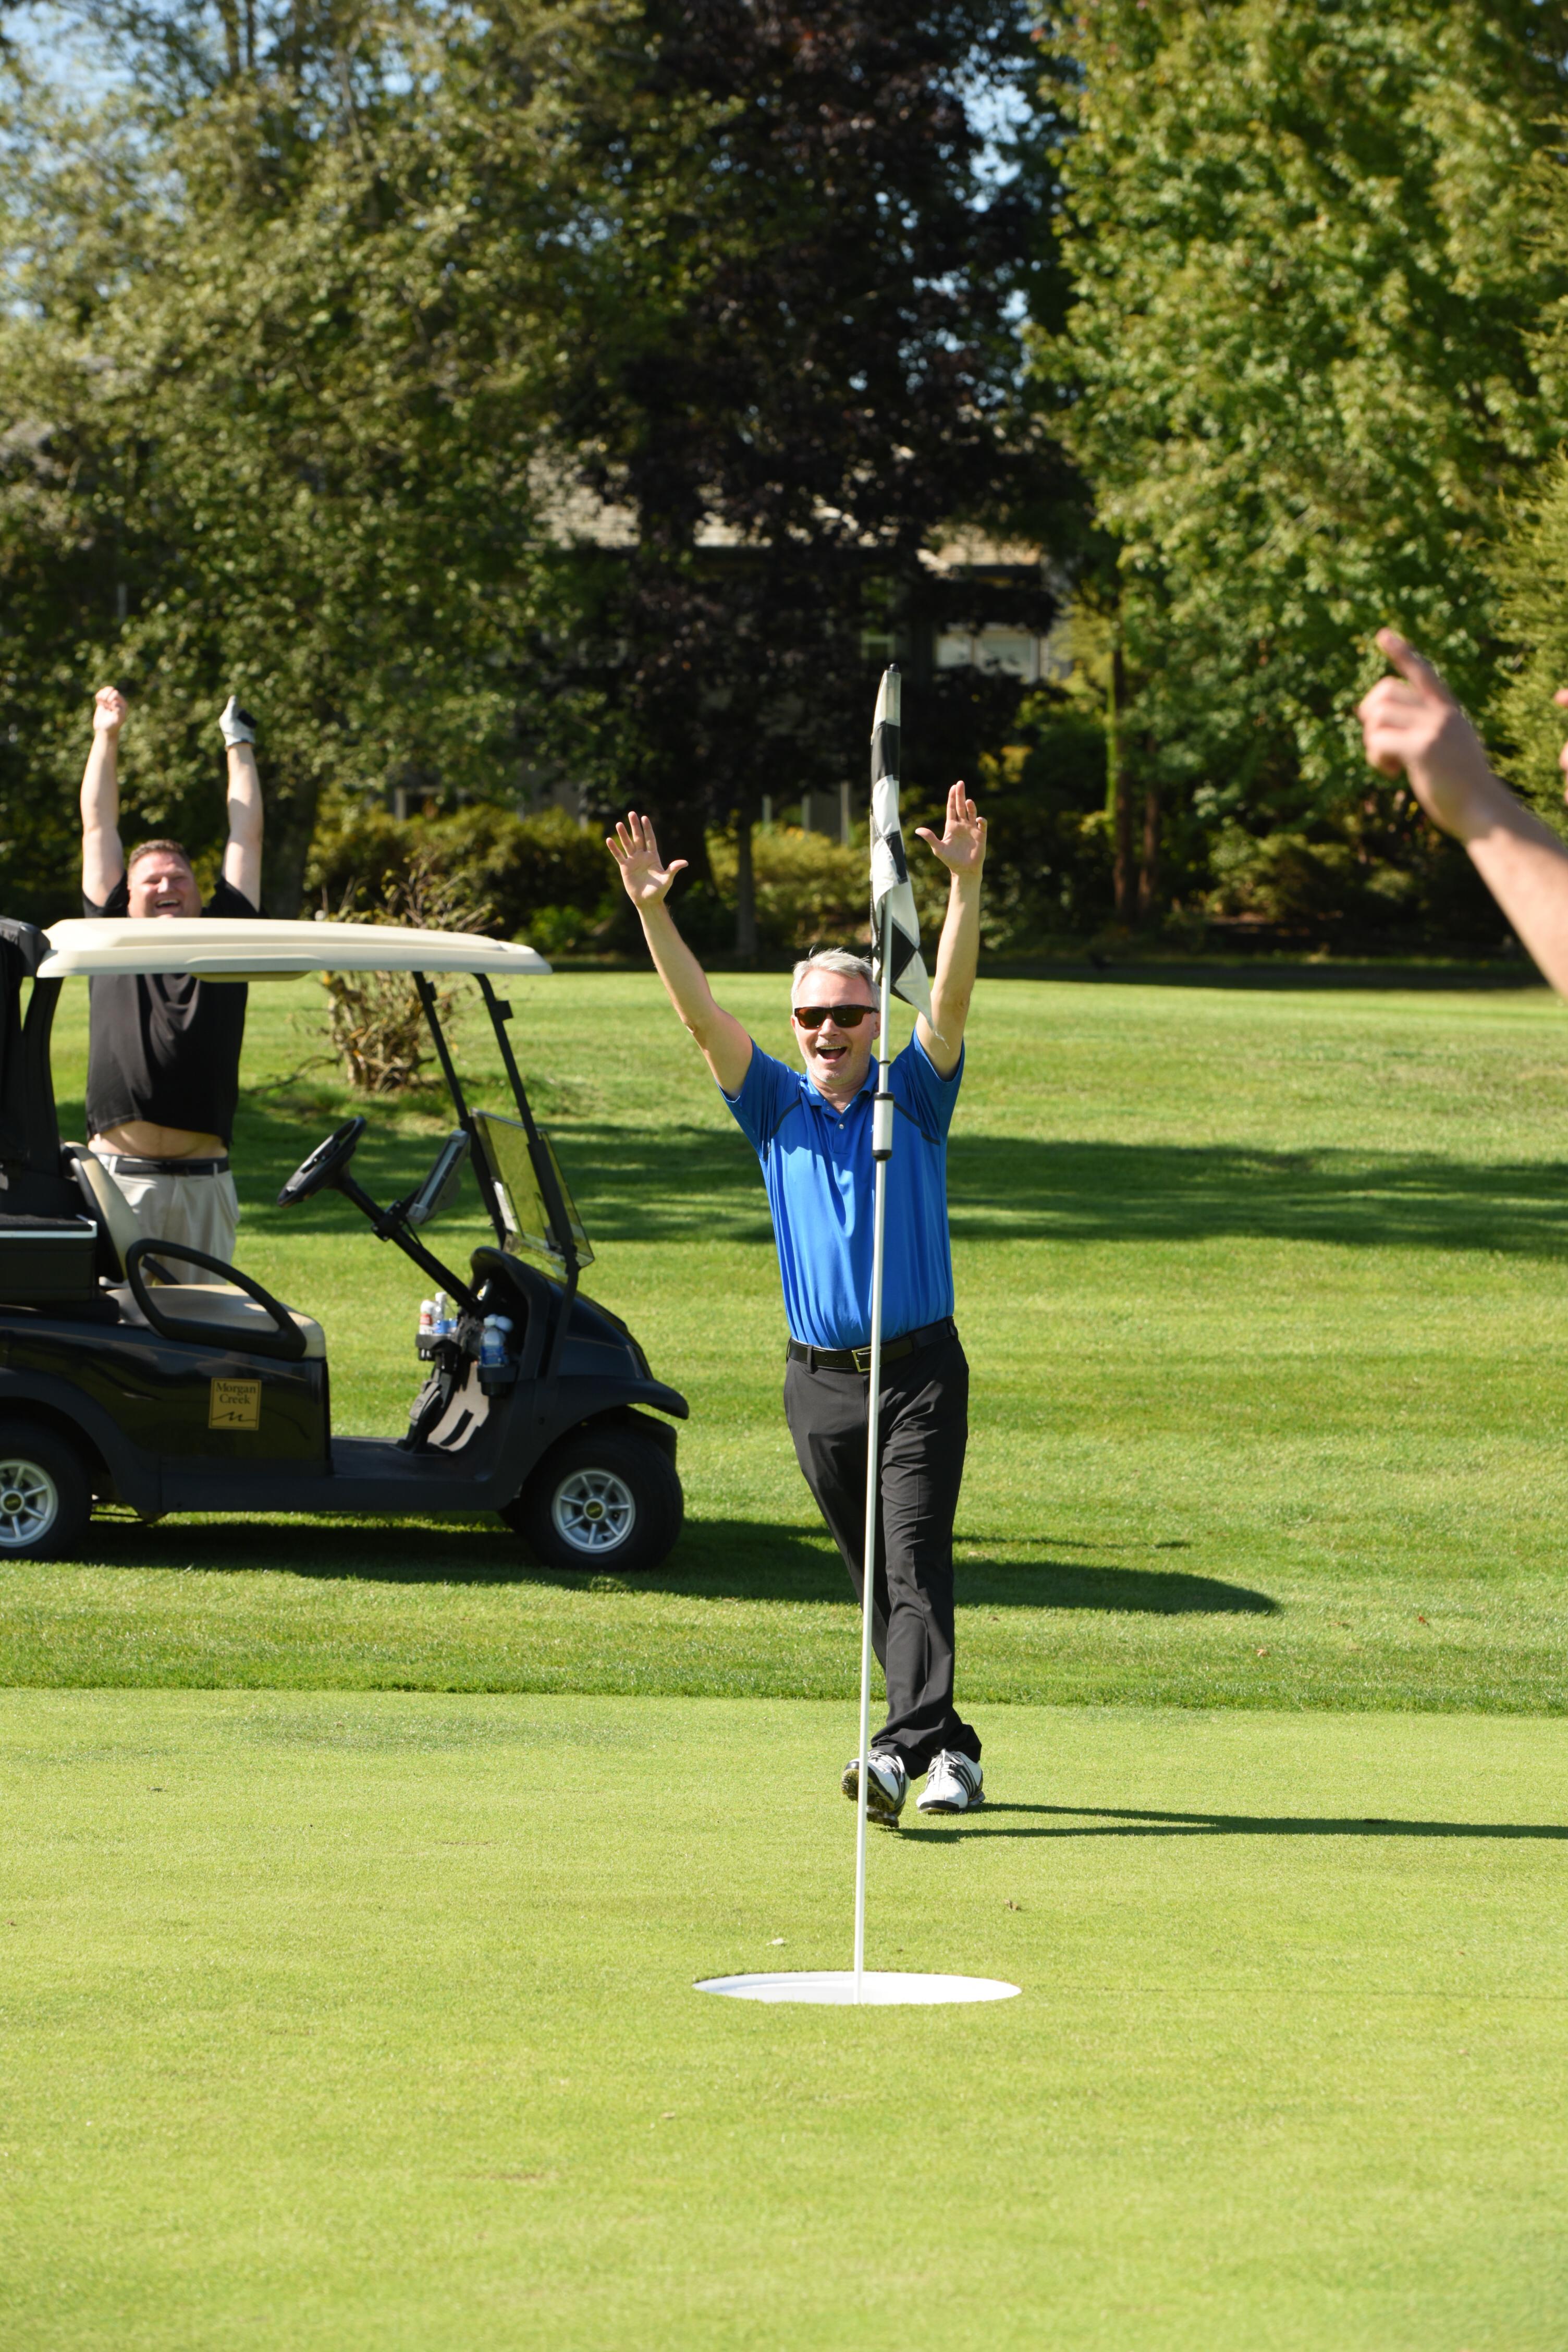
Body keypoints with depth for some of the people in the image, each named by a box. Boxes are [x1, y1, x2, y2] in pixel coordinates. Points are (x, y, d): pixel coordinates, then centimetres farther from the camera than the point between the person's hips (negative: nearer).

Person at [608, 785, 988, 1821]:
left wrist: (966, 886, -27)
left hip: (920, 1369, -3)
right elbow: (704, 1015, -3)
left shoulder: (913, 1098, 2)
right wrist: (652, 911, -17)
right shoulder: (776, 1106, 8)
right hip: (820, 1379, 3)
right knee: (875, 1578, 8)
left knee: (917, 1561, -13)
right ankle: (950, 1750, 17)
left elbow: (952, 998, -12)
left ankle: (901, 1750, -24)